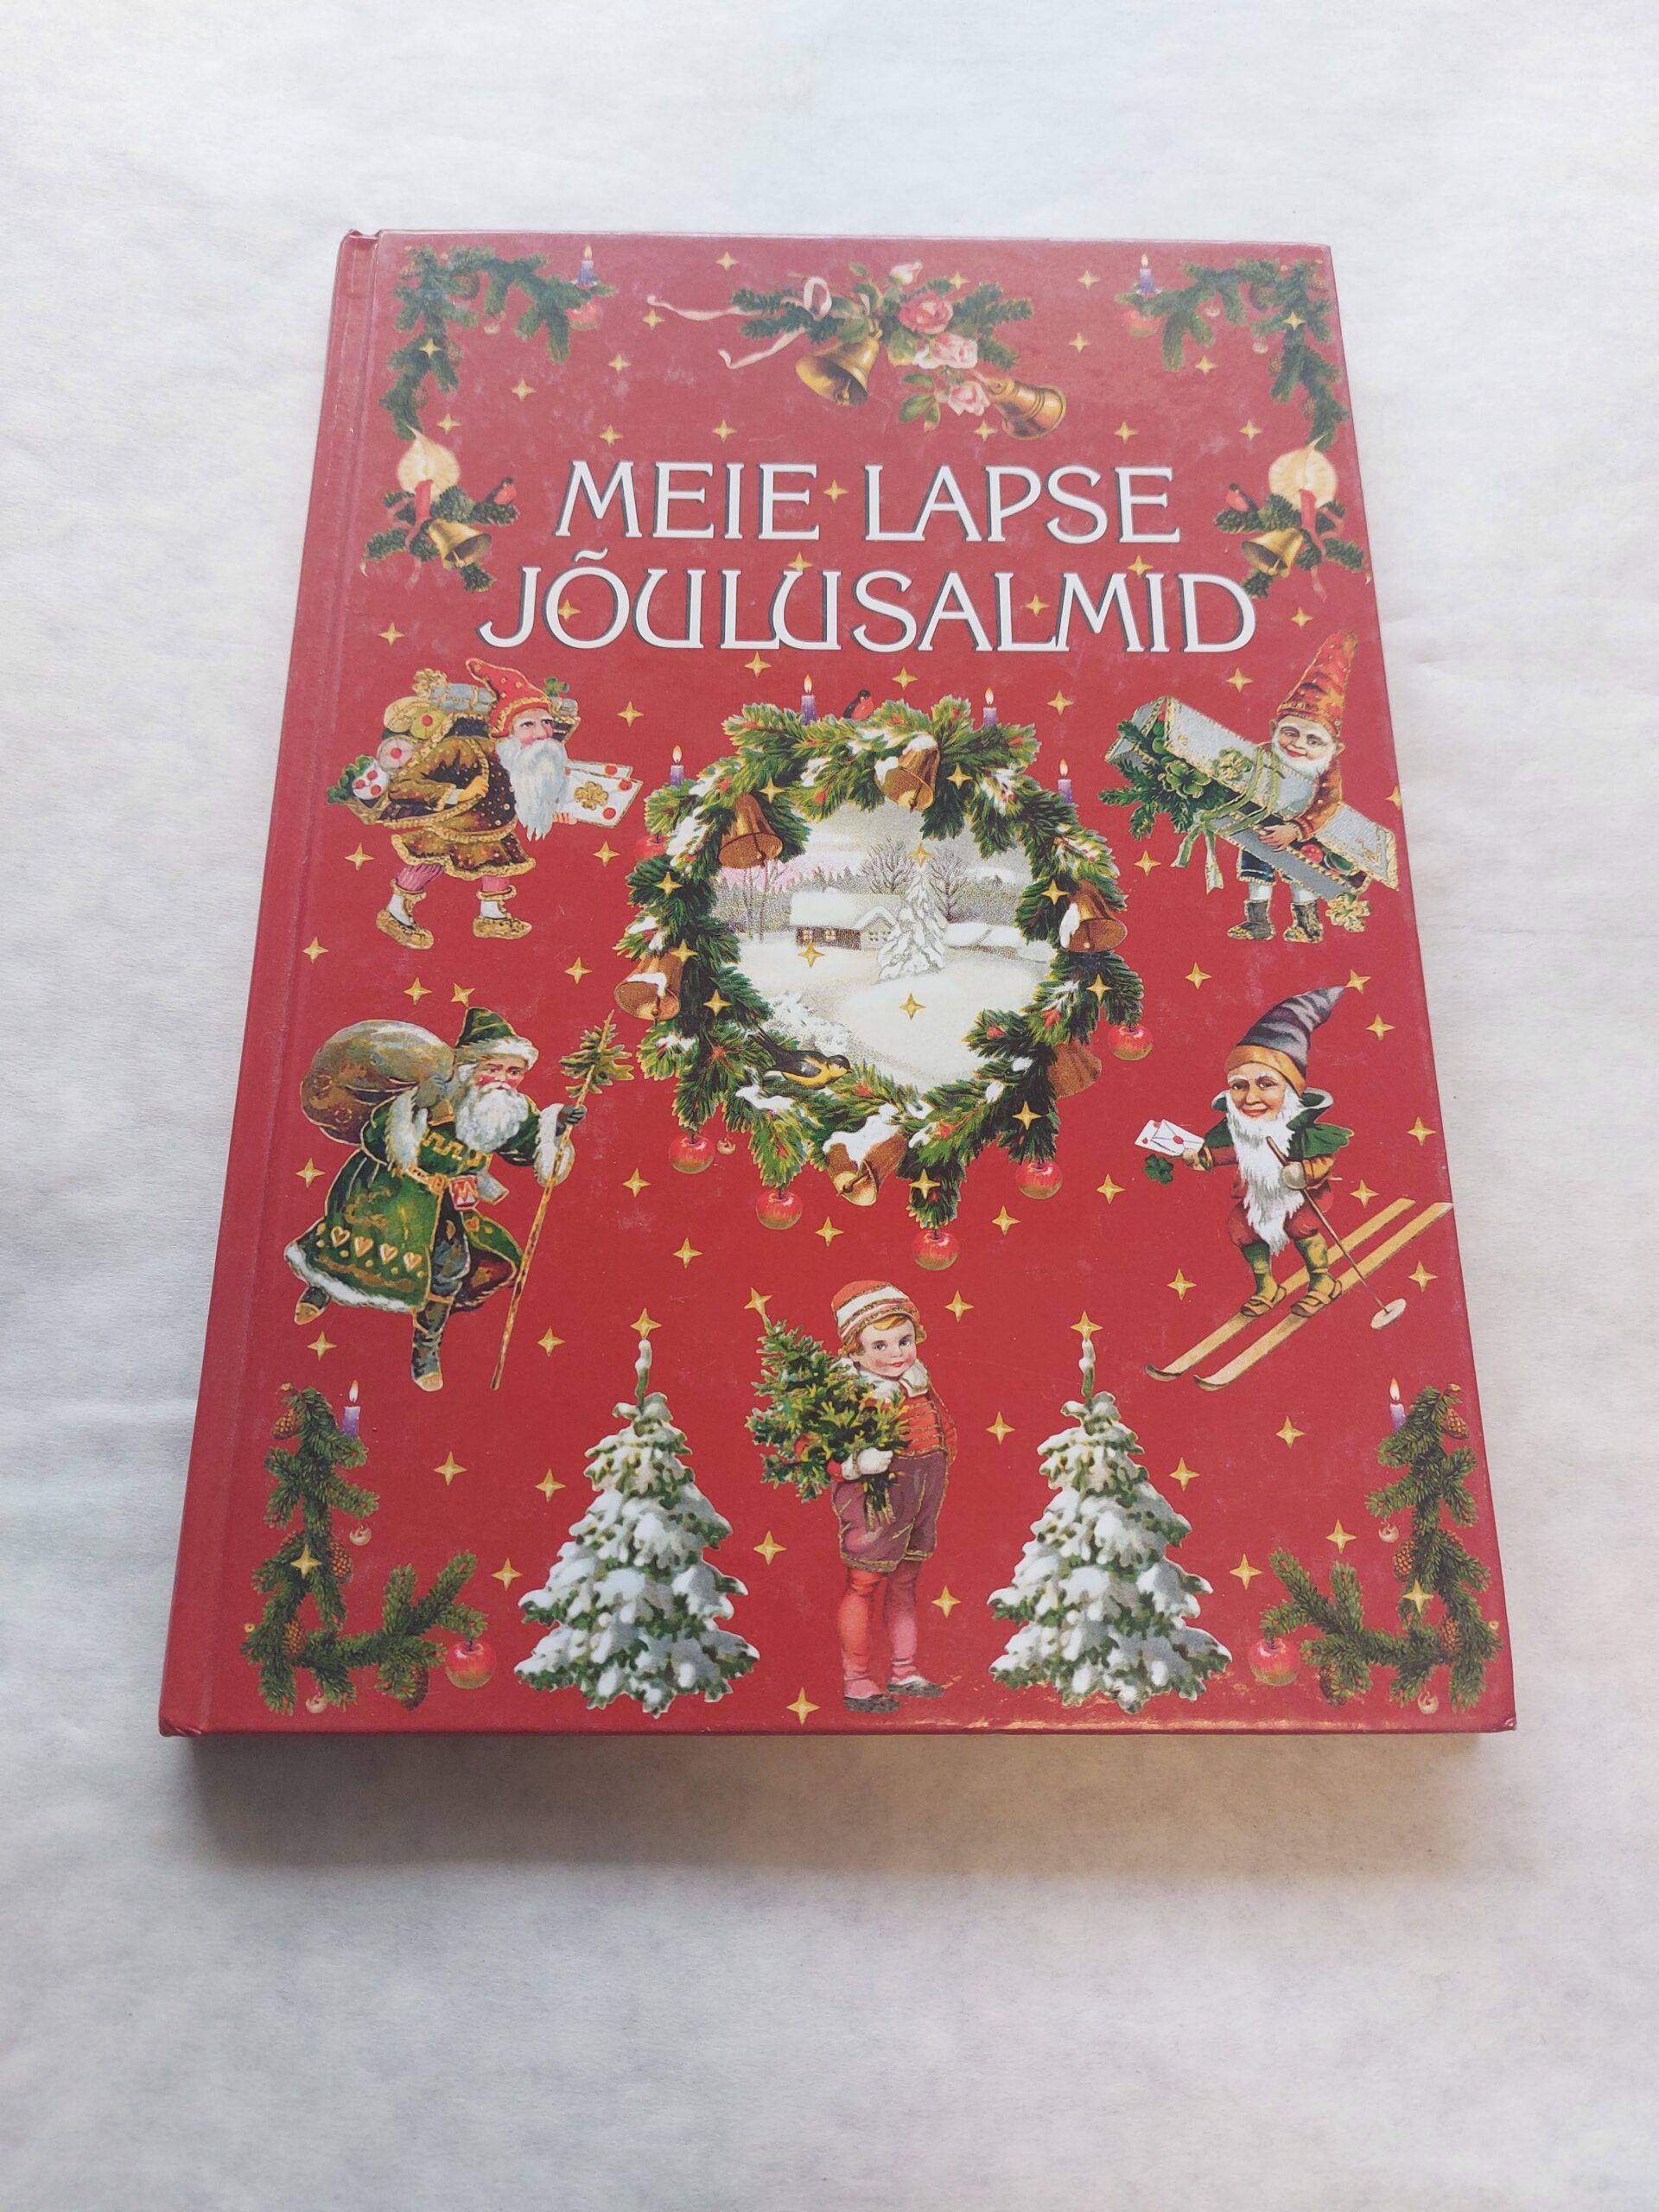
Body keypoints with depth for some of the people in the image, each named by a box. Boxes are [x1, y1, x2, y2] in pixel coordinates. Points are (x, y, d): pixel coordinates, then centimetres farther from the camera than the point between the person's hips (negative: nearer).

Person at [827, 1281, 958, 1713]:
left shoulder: (920, 1388, 6)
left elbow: (943, 1431, 19)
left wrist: (938, 1470, 8)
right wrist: (859, 1462, -38)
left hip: (918, 1505, 8)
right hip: (874, 1504, -8)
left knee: (903, 1584, 19)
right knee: (864, 1585, 3)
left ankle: (903, 1672, 33)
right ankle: (856, 1682, 15)